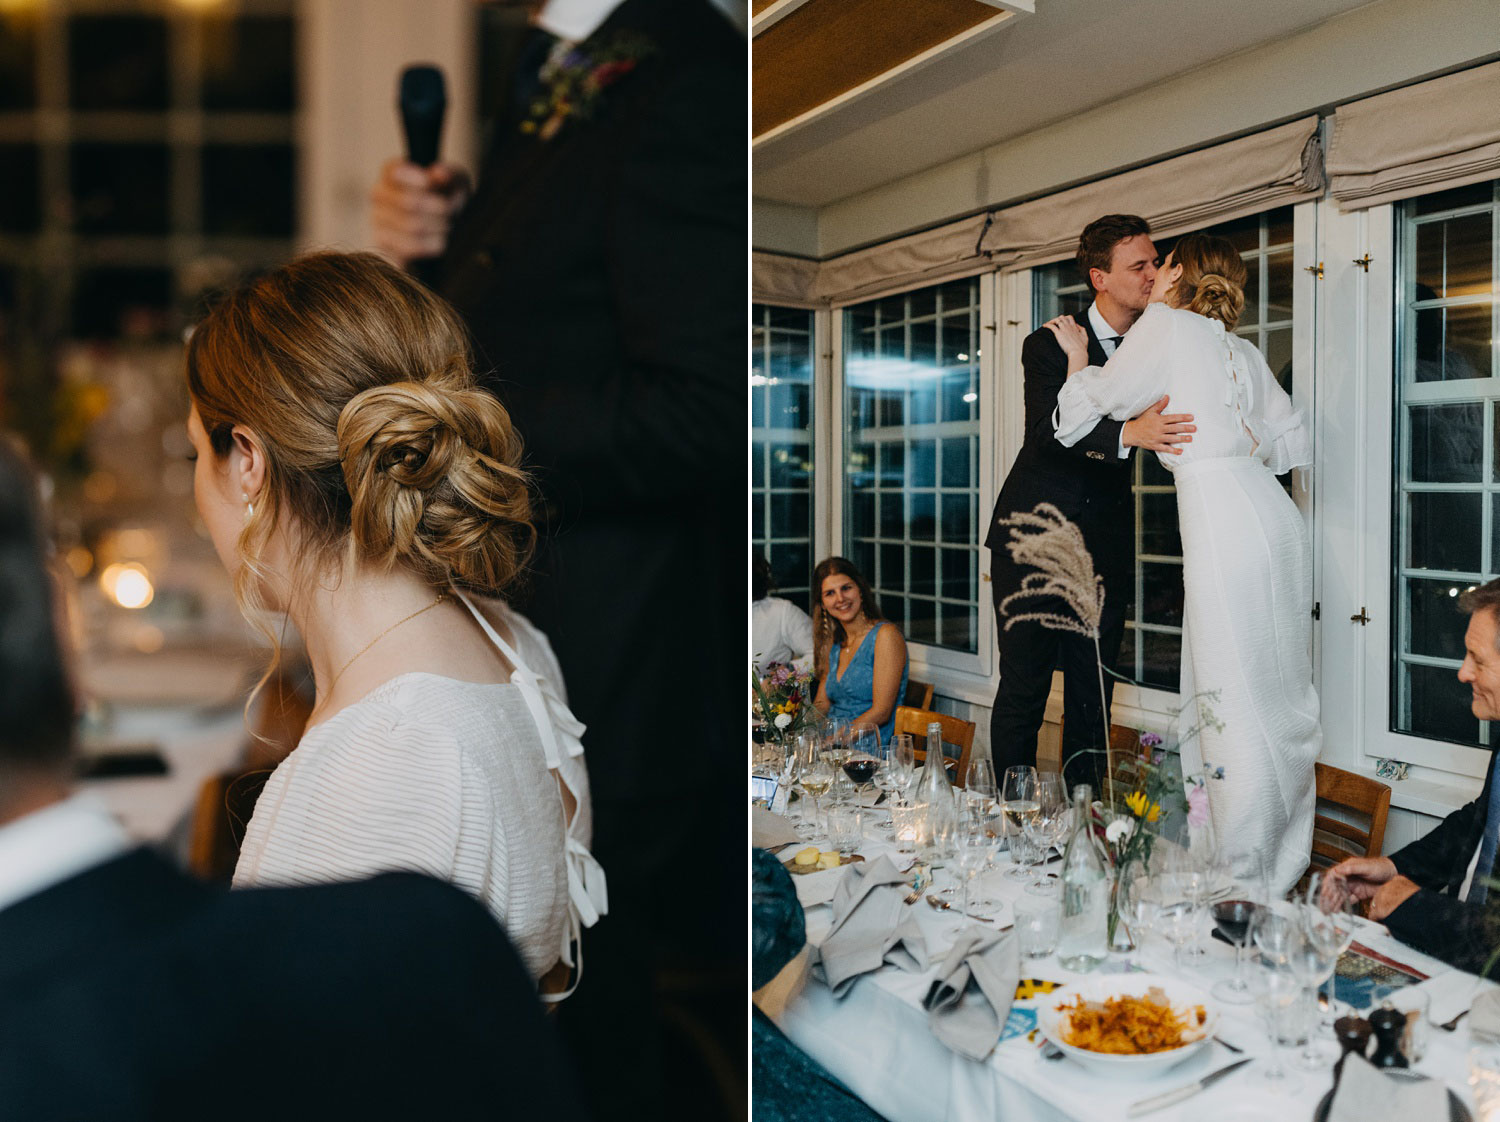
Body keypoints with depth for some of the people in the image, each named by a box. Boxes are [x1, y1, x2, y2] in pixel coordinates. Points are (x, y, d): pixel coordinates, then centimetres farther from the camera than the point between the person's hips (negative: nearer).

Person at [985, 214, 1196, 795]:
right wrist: (1129, 432, -39)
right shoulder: (1049, 344, -6)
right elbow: (1050, 426, -23)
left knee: (1093, 697, 6)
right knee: (1022, 690, 0)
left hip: (1105, 547, 4)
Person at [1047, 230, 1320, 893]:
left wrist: (1078, 356, 23)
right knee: (1277, 702, 12)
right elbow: (1296, 445, 23)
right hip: (1273, 518, 8)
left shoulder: (1167, 323, 0)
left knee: (1235, 710, -4)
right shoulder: (1241, 349, 20)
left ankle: (1245, 876, 3)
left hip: (1222, 521, -8)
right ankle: (1282, 868, 22)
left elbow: (1093, 404, 6)